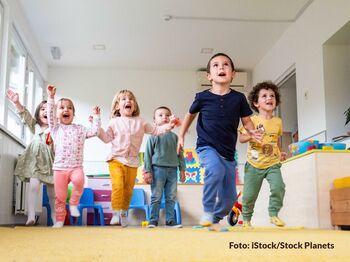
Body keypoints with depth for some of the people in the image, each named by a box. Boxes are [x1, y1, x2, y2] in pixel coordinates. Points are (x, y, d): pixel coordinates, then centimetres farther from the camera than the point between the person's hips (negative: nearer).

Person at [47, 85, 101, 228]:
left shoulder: (80, 129, 14)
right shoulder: (56, 128, 10)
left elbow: (94, 131, 8)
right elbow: (50, 114, -3)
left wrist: (96, 116, 7)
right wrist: (51, 97, -10)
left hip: (76, 167, 0)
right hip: (59, 168, 0)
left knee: (79, 180, -32)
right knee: (60, 196, 0)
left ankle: (74, 203, -8)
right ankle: (59, 220, 13)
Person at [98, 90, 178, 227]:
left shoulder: (140, 122, 9)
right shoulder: (114, 122, 6)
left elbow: (155, 130, 11)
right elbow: (106, 138, 3)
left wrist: (169, 126, -1)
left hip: (132, 161, 2)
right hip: (116, 159, -2)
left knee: (129, 189, 5)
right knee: (118, 185, -19)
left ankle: (124, 213, 19)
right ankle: (116, 213, -12)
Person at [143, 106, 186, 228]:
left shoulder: (174, 136, 12)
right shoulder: (153, 136, 1)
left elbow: (180, 154, 14)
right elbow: (148, 154, -1)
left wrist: (182, 169, 9)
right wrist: (147, 171, -7)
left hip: (172, 170, 4)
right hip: (158, 169, -4)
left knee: (171, 197, 5)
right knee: (156, 197, -1)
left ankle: (170, 220, 11)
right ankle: (153, 220, 5)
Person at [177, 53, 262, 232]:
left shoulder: (238, 98, -3)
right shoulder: (203, 97, -5)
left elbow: (246, 121, 6)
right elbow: (190, 115, 13)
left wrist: (252, 132, -16)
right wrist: (181, 136, 16)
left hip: (228, 152, 3)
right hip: (206, 147, -3)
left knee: (230, 197, 6)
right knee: (216, 169, -36)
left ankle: (215, 220, 33)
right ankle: (208, 211, -18)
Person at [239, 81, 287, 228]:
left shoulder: (278, 121, 5)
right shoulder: (252, 120, -6)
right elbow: (241, 138, -6)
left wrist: (280, 152, 9)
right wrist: (250, 136, -26)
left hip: (273, 164, 2)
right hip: (254, 165, -2)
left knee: (278, 187, -20)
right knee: (249, 194, 3)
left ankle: (273, 214, 0)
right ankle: (246, 218, 26)